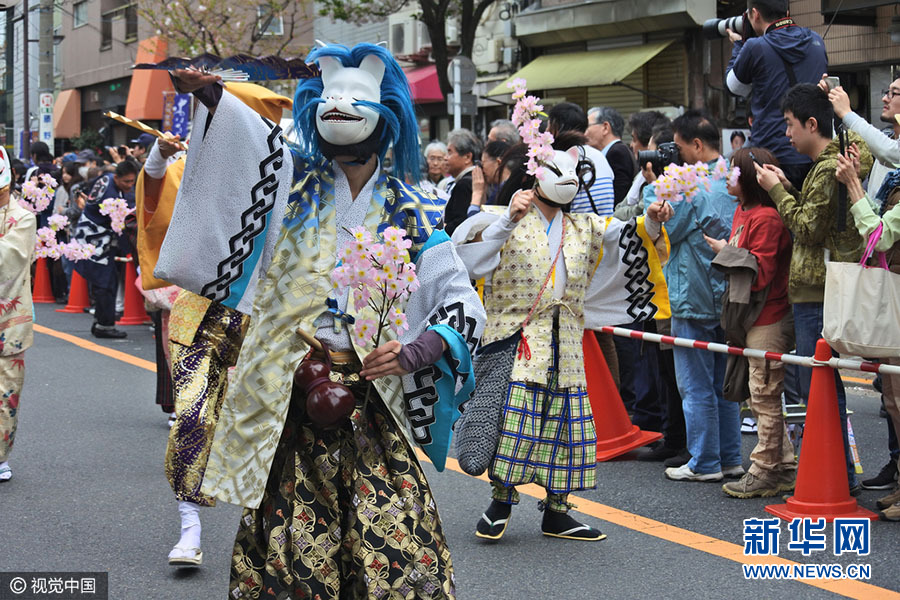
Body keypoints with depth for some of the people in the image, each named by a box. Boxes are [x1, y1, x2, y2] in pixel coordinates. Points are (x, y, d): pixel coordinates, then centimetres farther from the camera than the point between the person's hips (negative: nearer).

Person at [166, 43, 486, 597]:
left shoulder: (409, 213, 6)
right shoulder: (295, 182, 9)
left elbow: (463, 303, 2)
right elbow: (253, 135, -11)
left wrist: (416, 351, -15)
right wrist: (208, 93, -30)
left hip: (370, 399, -1)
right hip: (288, 394, 1)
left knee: (392, 545, -8)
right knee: (290, 536, 4)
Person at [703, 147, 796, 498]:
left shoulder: (767, 218, -18)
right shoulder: (742, 212, 12)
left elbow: (759, 272, -21)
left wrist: (727, 252, -13)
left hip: (767, 321, -10)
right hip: (750, 318, 10)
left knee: (764, 398, -2)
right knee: (761, 398, 15)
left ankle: (764, 472, 7)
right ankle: (784, 469, 23)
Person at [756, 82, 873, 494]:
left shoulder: (829, 168, -15)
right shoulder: (831, 163, 17)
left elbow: (809, 227, -16)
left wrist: (777, 191, -8)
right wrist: (787, 188, 10)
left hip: (817, 294, -10)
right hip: (816, 290, 10)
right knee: (817, 386, 15)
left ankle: (839, 478, 0)